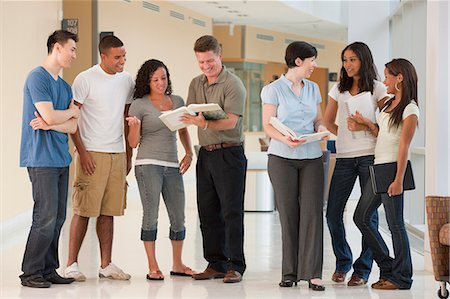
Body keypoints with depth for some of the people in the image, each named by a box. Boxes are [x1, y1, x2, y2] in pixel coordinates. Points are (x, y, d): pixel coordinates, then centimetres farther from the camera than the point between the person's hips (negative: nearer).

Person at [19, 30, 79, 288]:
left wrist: (50, 124, -10)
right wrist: (72, 111, 3)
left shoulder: (65, 86, 18)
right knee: (46, 217, -10)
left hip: (61, 159, 8)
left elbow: (73, 126, 9)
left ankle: (48, 270, 13)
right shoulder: (37, 77, -7)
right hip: (42, 158, -8)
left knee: (58, 218, 7)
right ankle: (31, 273, -3)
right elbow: (50, 115, -16)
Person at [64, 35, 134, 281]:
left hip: (117, 154, 5)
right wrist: (82, 152, -12)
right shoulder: (85, 79, -7)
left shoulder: (126, 80, 10)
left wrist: (129, 156, 16)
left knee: (108, 211, 7)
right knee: (83, 210, -5)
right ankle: (72, 265, 1)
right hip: (91, 154, -5)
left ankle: (106, 265, 12)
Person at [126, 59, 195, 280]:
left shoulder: (177, 102, 12)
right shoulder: (139, 105, -2)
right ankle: (153, 267, 1)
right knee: (151, 215, -5)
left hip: (172, 166, 5)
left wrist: (189, 153, 11)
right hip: (148, 165, -5)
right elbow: (133, 143, -1)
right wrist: (134, 127, -21)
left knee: (178, 217, 7)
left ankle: (177, 264, 19)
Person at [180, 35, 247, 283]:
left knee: (231, 212, -5)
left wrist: (205, 123, -35)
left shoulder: (233, 84, -9)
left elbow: (231, 121, -19)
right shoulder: (196, 84, 14)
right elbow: (190, 115, 9)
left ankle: (235, 266, -1)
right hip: (205, 153, 7)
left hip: (229, 153, -7)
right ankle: (216, 264, 16)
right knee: (208, 212, 9)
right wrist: (192, 118, -14)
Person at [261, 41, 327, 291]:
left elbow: (319, 119, 17)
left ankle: (312, 273, -8)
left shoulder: (313, 89, 12)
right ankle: (290, 272, 8)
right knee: (288, 214, 0)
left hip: (311, 158, 3)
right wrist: (285, 139, -23)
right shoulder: (274, 89, -3)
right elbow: (268, 125, -5)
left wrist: (322, 129, -6)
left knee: (312, 212, -7)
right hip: (283, 158, -3)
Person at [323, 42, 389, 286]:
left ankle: (363, 270, 5)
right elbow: (328, 121, 22)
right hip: (344, 157, 4)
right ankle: (342, 263, 19)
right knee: (333, 213, 0)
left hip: (369, 156, -4)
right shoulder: (339, 89, 15)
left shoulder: (377, 89, 4)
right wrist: (346, 135, 10)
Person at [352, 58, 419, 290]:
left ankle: (401, 277, 6)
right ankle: (388, 268, 18)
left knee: (395, 223, -3)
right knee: (361, 217, 11)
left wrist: (398, 180, -18)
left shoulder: (410, 109, -9)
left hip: (393, 168, -9)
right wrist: (367, 125, 3)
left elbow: (404, 146, -15)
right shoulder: (389, 104, 16)